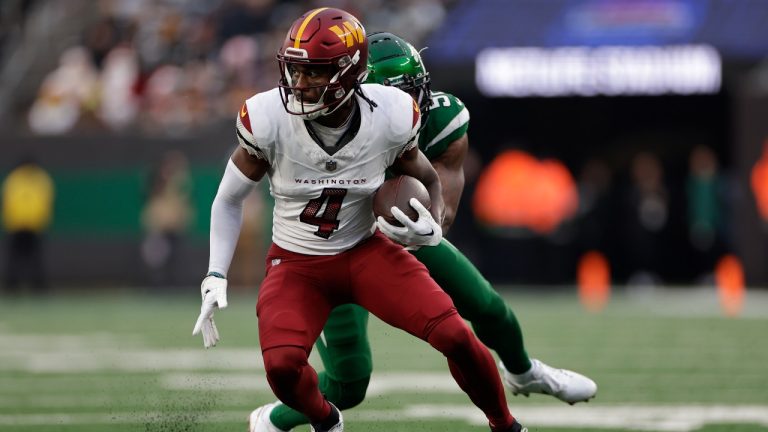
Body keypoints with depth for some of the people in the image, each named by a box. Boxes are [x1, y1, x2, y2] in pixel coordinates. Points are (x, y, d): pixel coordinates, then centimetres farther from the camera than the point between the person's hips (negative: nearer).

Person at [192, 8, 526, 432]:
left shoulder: (389, 118, -17)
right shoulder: (269, 120, -21)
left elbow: (428, 181, 4)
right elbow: (228, 201, -4)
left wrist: (431, 228, -17)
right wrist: (216, 277, -10)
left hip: (366, 252, 1)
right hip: (296, 264, -1)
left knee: (454, 336, -15)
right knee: (282, 364, -26)